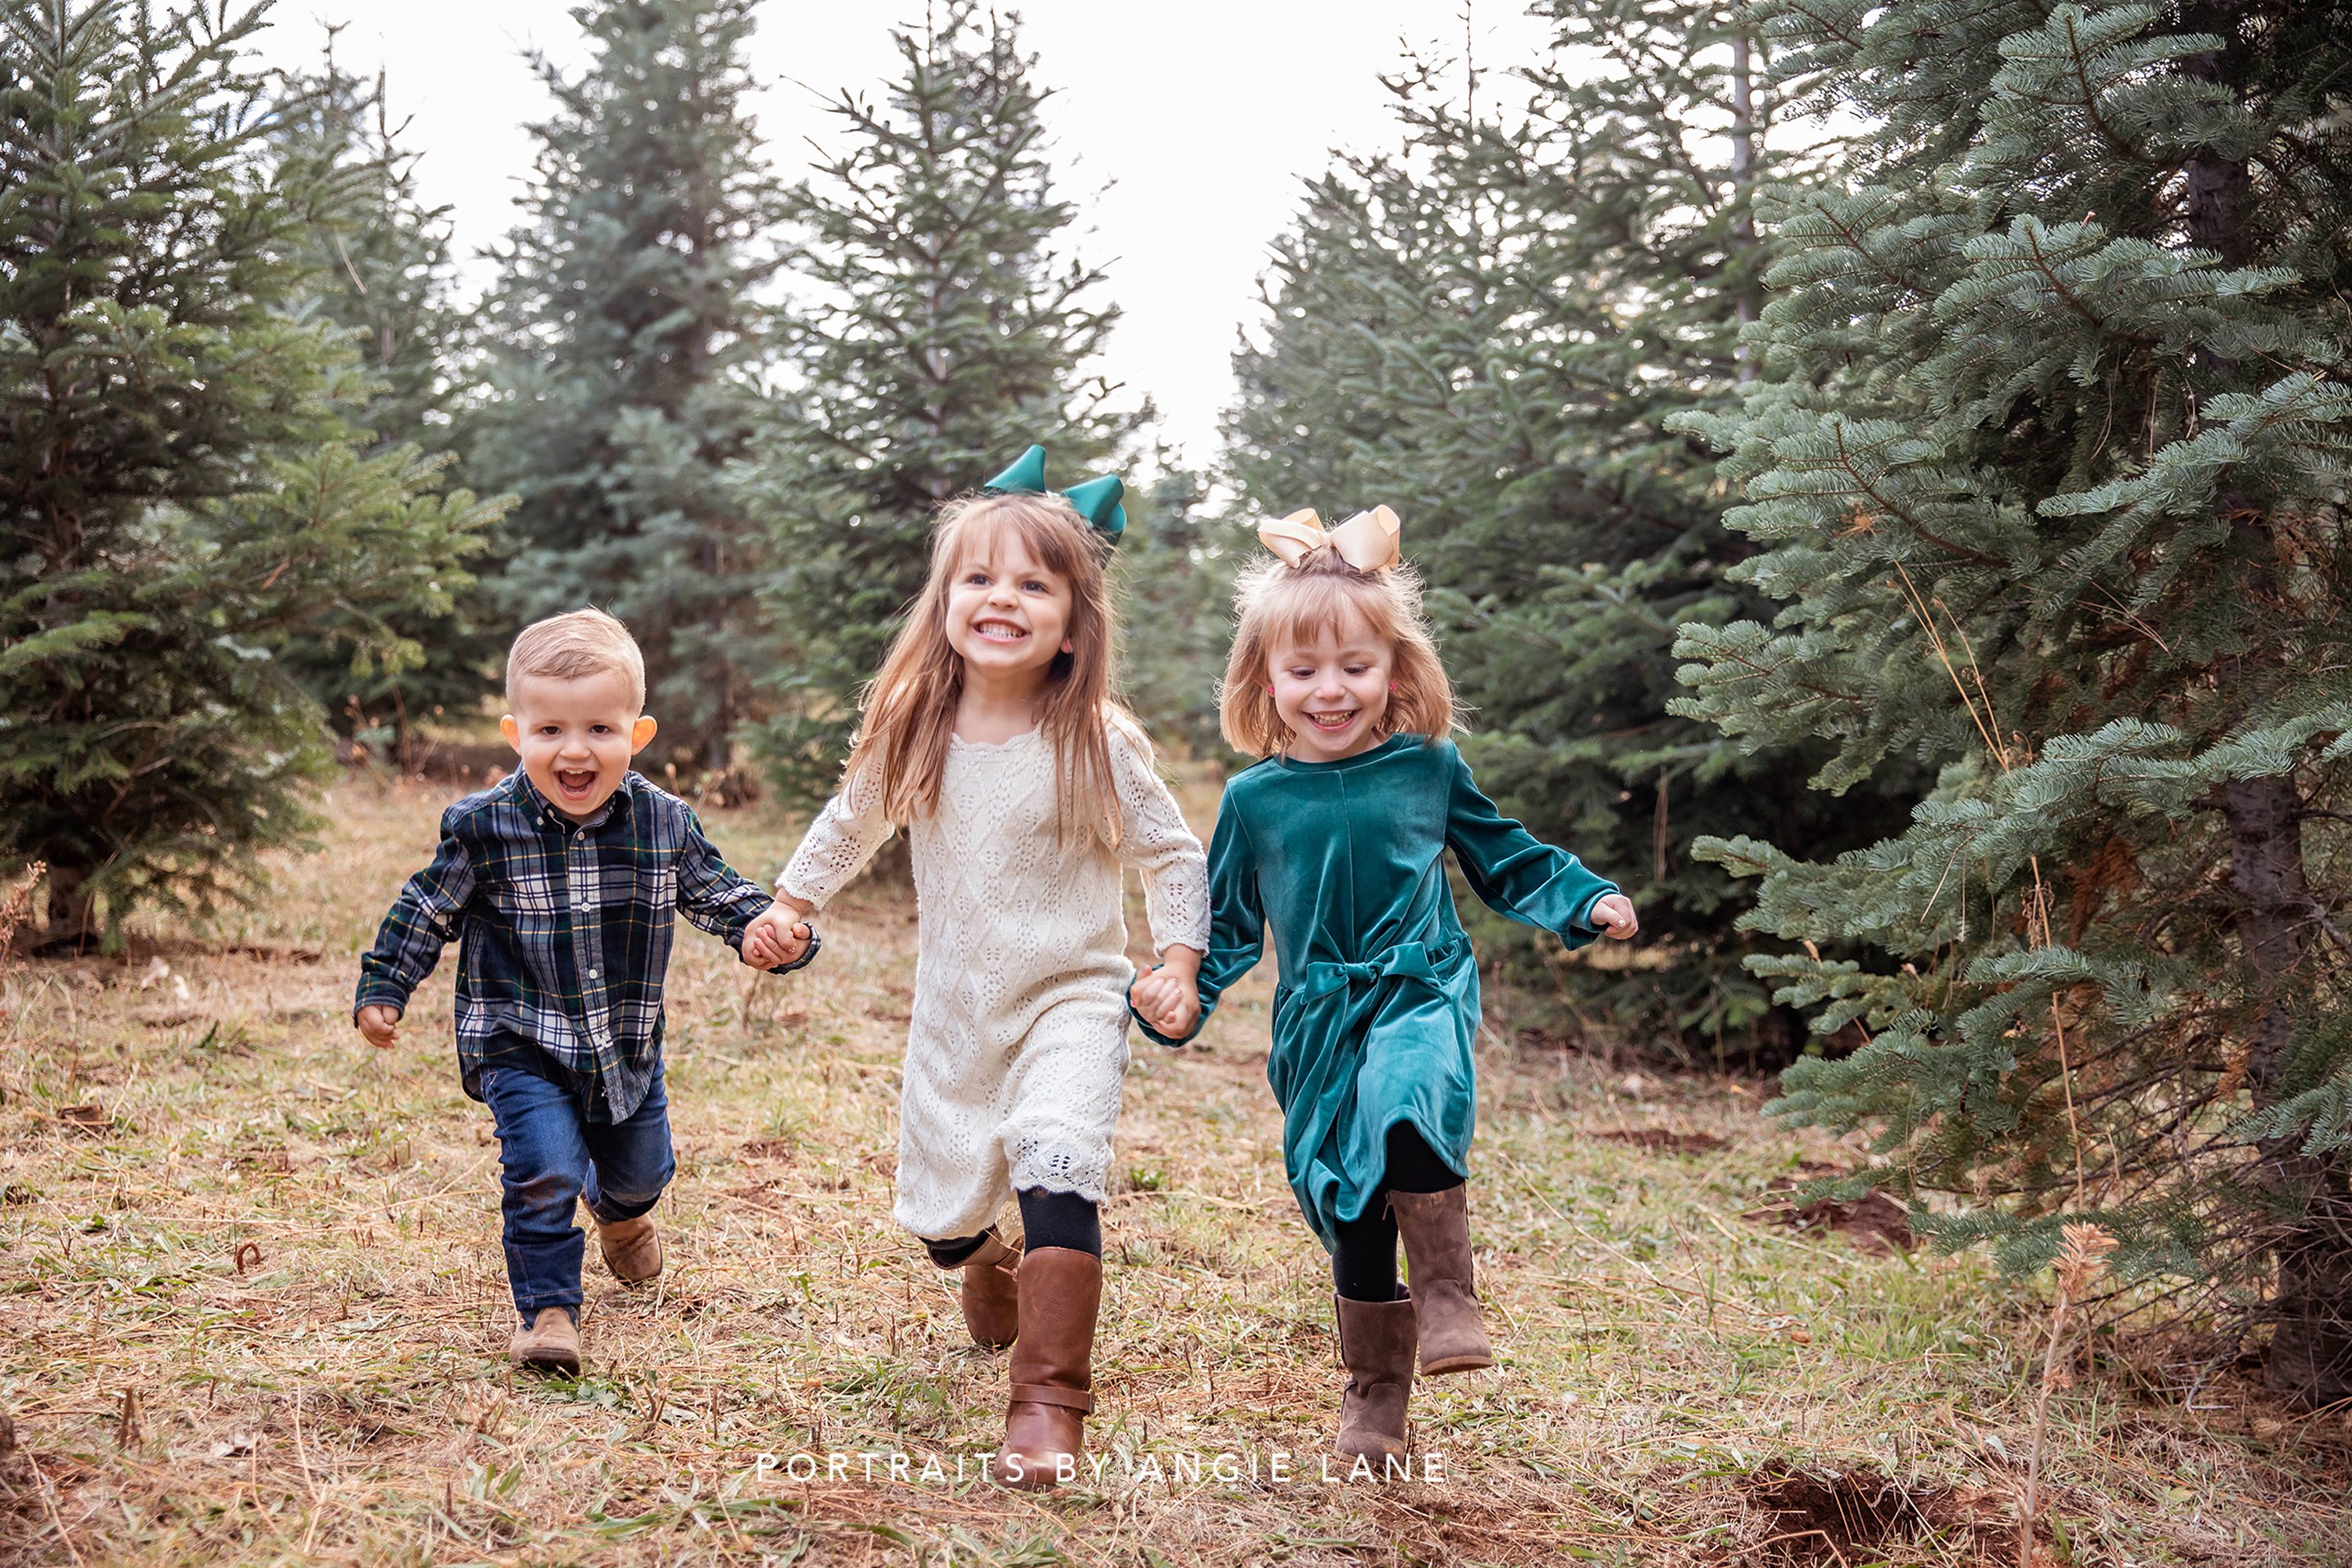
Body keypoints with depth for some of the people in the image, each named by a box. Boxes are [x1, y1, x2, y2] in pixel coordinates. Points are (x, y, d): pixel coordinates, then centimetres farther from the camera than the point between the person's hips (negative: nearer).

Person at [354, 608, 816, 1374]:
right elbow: (426, 911, -2)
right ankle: (547, 1310, -3)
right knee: (544, 1169, -21)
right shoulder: (485, 829, -16)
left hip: (627, 1044, 4)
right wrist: (382, 989, -4)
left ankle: (619, 1212, 58)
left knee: (641, 1170, 20)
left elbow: (719, 893, 3)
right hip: (521, 1044, -3)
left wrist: (769, 930, -17)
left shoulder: (665, 823, -9)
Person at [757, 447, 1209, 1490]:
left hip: (1068, 998, -4)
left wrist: (1177, 964, -13)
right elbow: (851, 824, 16)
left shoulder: (1096, 742, -13)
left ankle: (1050, 1403, -19)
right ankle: (988, 1261, 51)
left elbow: (1175, 858, -3)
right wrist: (790, 904, 12)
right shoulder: (911, 731, -4)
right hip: (954, 1008, 4)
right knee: (939, 1219, 13)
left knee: (1055, 1173, -26)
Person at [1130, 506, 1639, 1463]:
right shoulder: (1255, 800, 1)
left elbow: (1506, 861, 13)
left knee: (1406, 1106, -35)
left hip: (1422, 994, -2)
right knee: (1348, 1210, 8)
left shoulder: (1428, 769, 0)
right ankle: (1374, 1391, 27)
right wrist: (1182, 997, -6)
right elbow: (1227, 925, 10)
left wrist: (1586, 904, 0)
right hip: (1321, 1022, 2)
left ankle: (1449, 1300, -21)